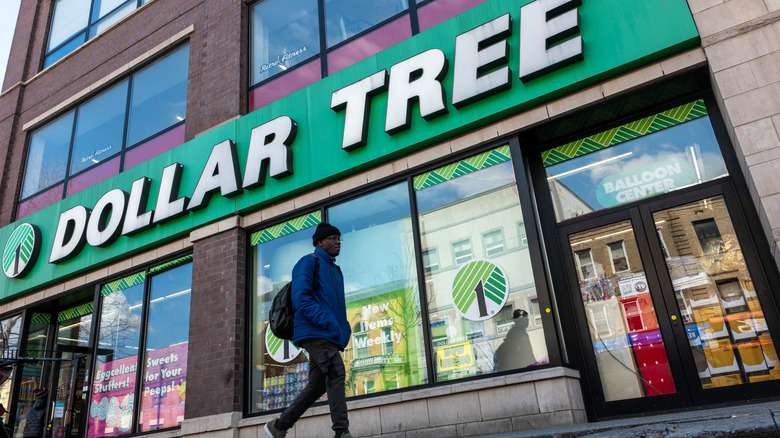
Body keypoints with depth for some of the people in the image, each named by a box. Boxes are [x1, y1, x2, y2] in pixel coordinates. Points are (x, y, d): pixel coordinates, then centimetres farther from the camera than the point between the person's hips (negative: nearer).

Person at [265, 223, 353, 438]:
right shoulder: (308, 262, -1)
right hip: (314, 331, -9)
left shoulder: (336, 270, 25)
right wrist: (328, 322, -21)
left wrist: (344, 328, 9)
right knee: (336, 372, -20)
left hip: (329, 336, 9)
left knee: (317, 385, 8)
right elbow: (301, 299, -13)